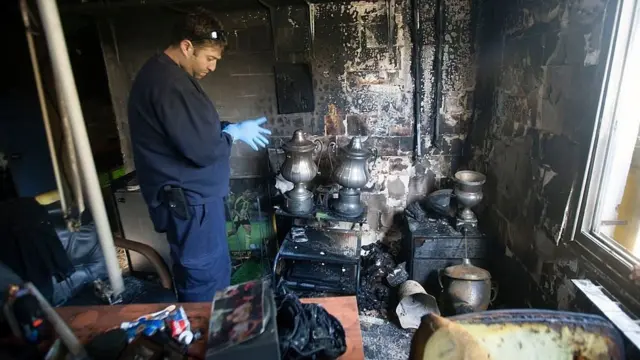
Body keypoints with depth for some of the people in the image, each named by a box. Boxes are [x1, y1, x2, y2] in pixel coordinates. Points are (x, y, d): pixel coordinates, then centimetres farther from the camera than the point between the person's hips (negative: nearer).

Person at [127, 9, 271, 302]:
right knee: (207, 279, 4)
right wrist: (234, 133, -8)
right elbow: (203, 150, -26)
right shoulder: (170, 83, -23)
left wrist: (229, 129, 7)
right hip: (188, 199, -11)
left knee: (196, 276, 23)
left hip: (187, 195, 11)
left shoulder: (162, 73, 12)